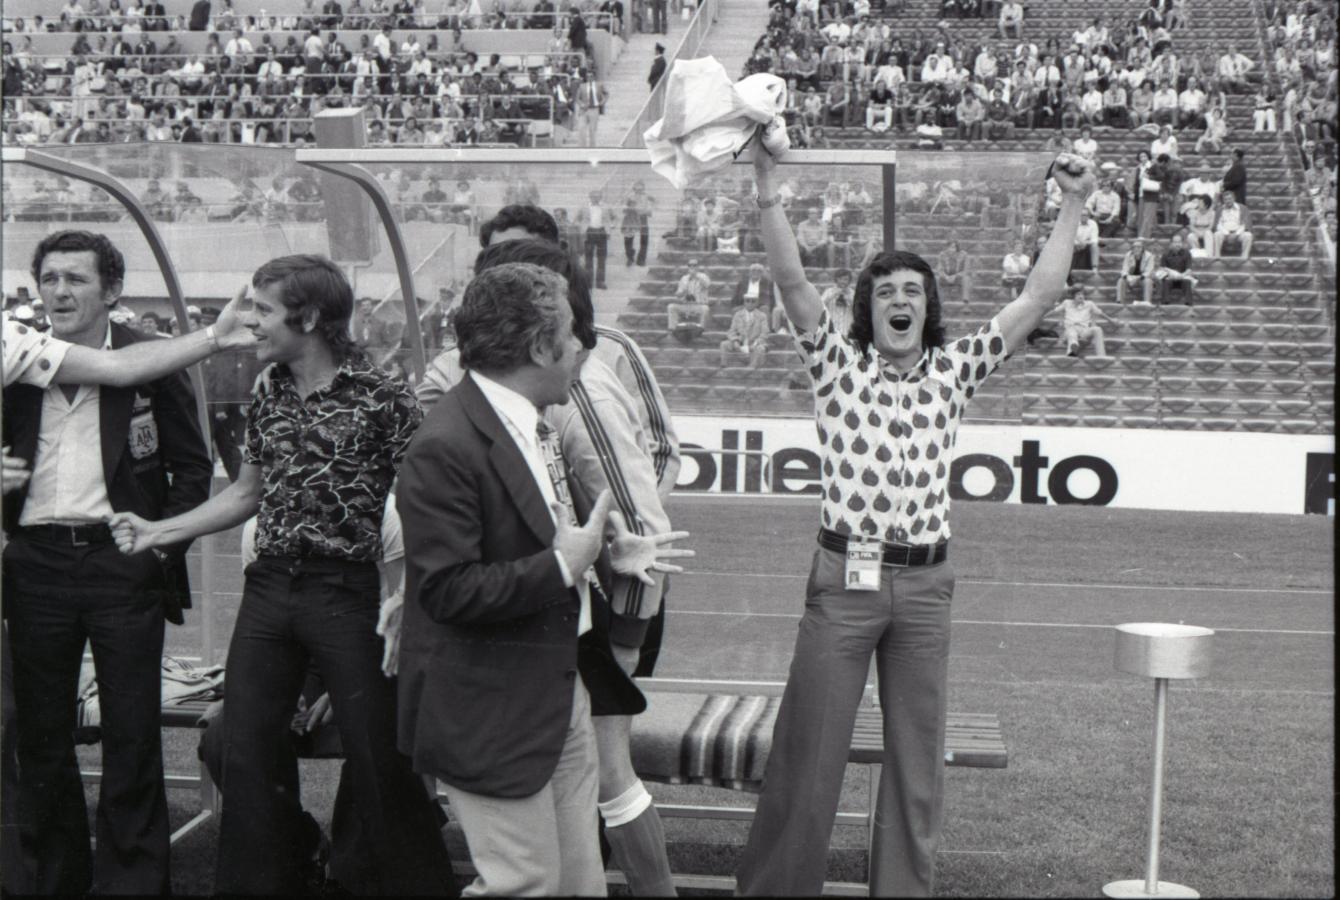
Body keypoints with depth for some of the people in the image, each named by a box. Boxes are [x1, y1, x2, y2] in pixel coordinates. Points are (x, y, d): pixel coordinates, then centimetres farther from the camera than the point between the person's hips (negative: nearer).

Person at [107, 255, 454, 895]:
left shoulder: (383, 398, -10)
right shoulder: (268, 392, 9)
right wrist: (159, 531, 13)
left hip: (348, 594, -6)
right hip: (269, 586, 6)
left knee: (379, 759, 0)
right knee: (245, 751, 9)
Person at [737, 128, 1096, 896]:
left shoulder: (954, 371, 8)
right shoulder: (839, 365, 2)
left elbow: (1041, 296, 7)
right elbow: (793, 282, -10)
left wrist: (1073, 207, 4)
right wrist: (770, 193, -19)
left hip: (925, 583, 3)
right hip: (845, 577, -3)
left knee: (918, 758, 11)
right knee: (809, 752, 3)